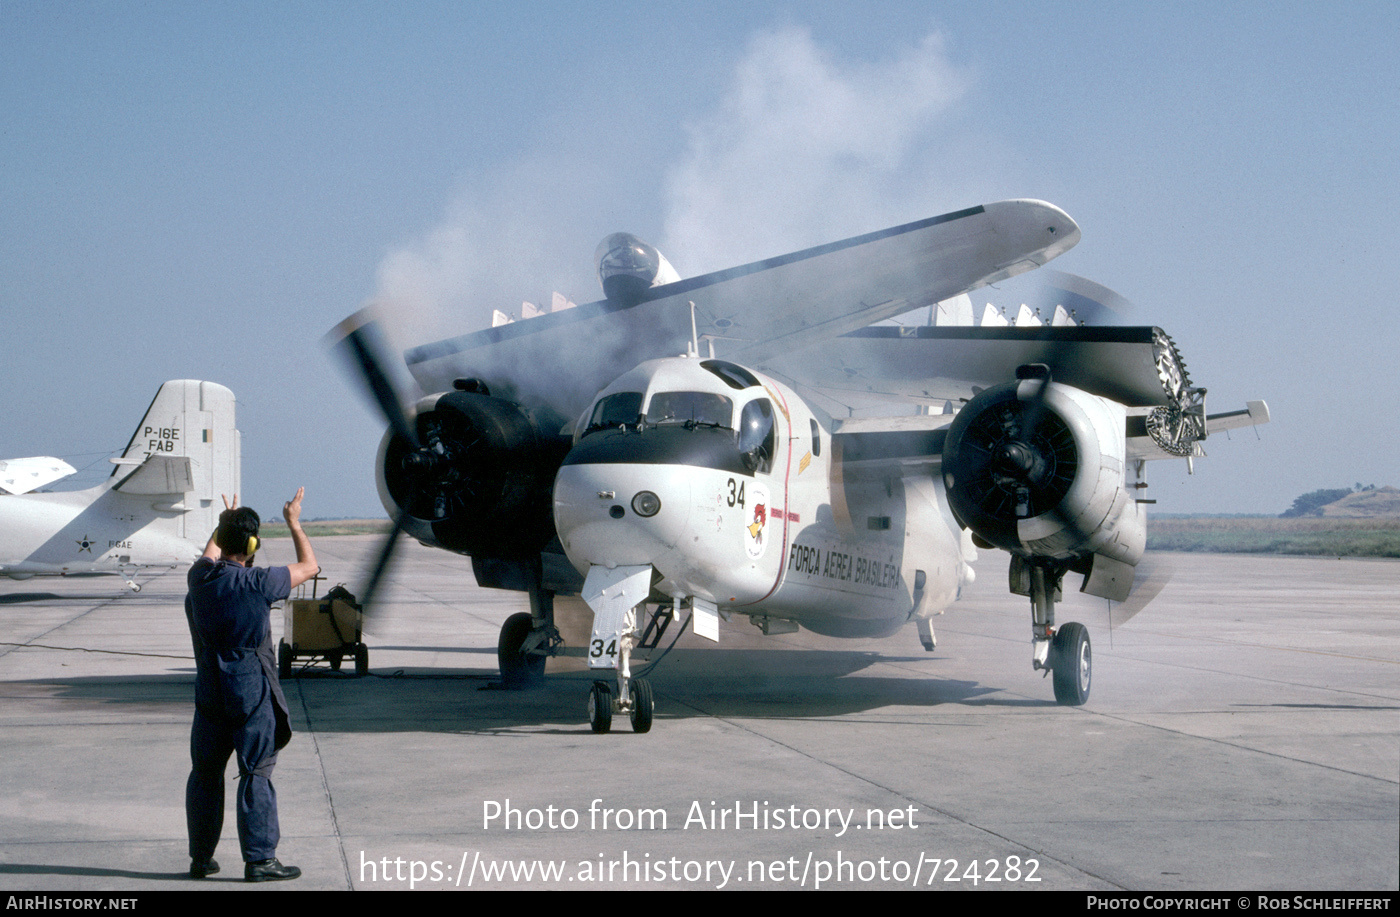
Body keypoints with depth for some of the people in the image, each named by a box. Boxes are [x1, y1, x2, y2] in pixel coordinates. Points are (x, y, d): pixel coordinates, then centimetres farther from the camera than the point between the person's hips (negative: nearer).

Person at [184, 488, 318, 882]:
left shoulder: (201, 577, 0)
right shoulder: (258, 583, -15)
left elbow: (209, 555, 27)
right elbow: (309, 566, 0)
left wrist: (223, 523, 42)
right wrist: (294, 522, 13)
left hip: (209, 694, 5)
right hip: (252, 694, -5)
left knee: (205, 775, 14)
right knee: (256, 775, 1)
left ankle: (201, 857, 21)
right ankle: (260, 859, 1)